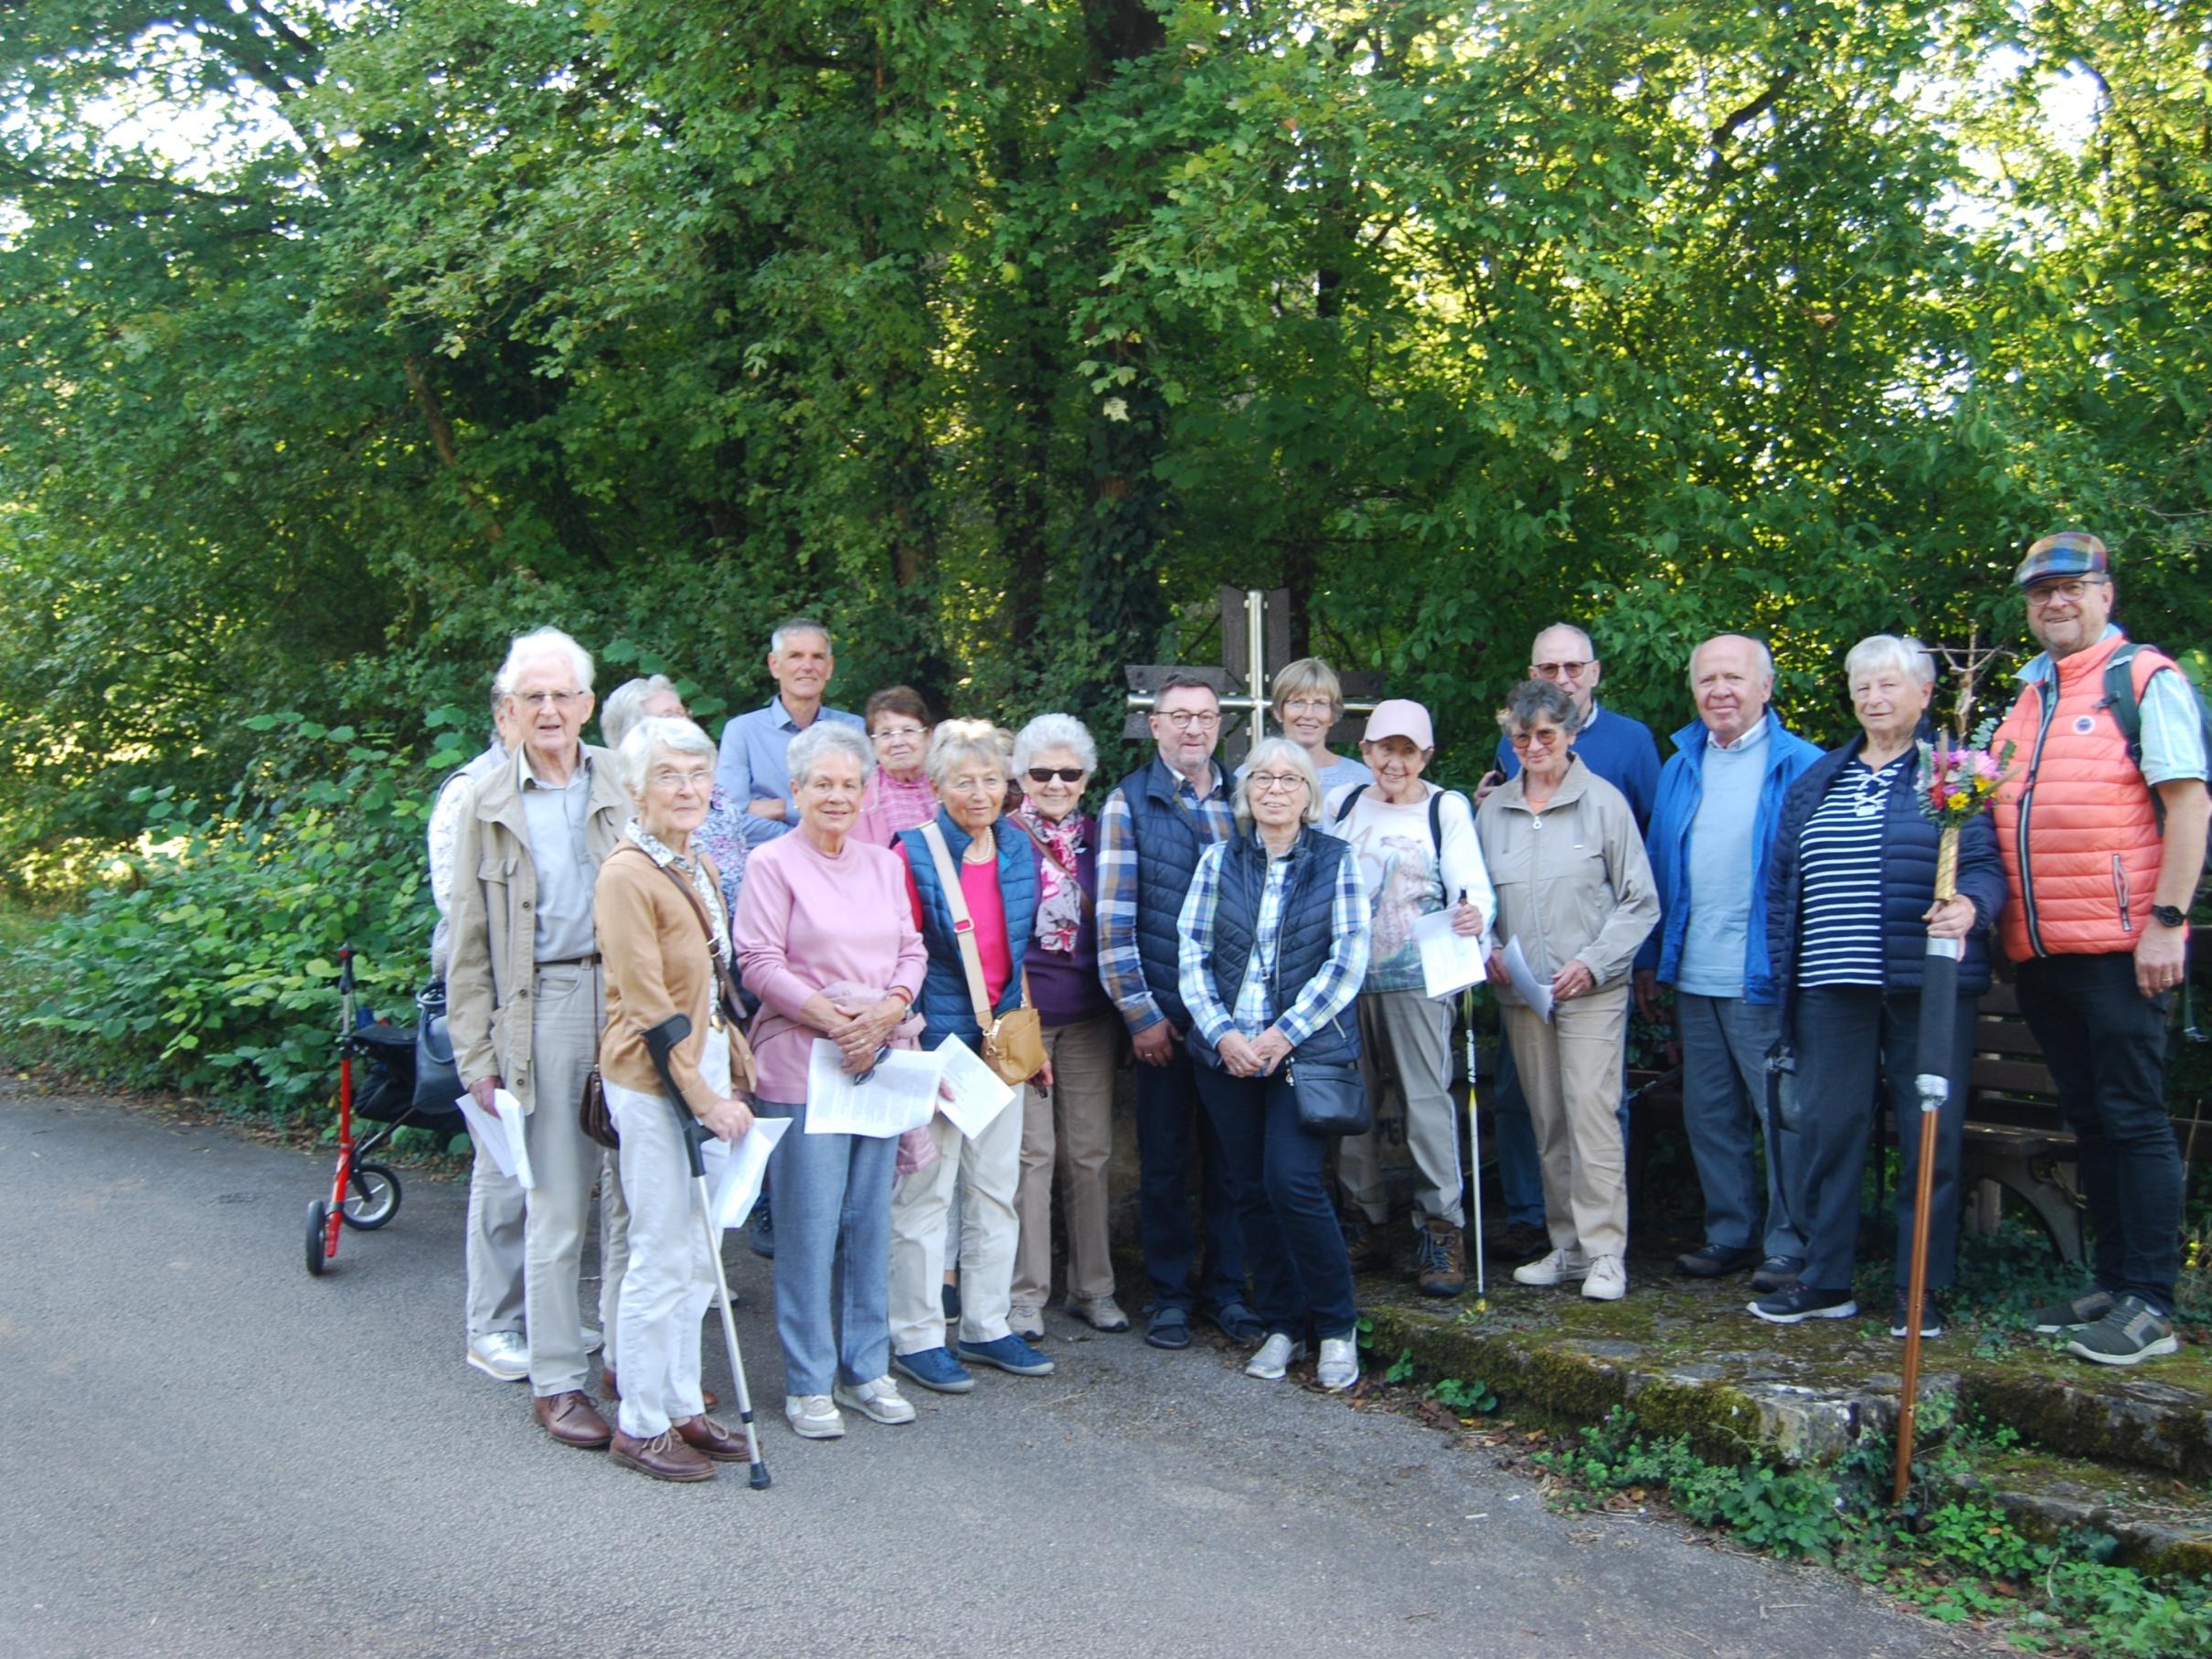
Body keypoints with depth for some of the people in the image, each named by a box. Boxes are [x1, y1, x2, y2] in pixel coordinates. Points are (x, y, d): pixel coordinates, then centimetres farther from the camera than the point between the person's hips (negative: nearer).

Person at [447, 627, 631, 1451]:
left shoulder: (625, 786, 7)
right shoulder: (489, 805, 7)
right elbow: (469, 942, 8)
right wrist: (476, 1051, 2)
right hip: (543, 1007, -1)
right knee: (555, 1209, 4)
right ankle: (557, 1381, 16)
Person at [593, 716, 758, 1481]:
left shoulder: (699, 867, 12)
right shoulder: (627, 874, -15)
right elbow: (648, 1006, -17)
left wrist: (731, 1074, 15)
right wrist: (703, 1096, -16)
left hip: (705, 1072, 8)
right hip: (653, 1082, -8)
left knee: (696, 1258, 14)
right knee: (662, 1259, -1)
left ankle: (683, 1406, 25)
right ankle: (640, 1425, 12)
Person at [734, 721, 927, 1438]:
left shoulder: (883, 864, 15)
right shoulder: (772, 863, -2)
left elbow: (911, 950, 14)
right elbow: (759, 961, -8)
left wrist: (889, 1009, -6)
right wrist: (830, 1017, -16)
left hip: (881, 1060, 5)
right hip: (800, 1063, -5)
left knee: (870, 1218, 9)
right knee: (809, 1223, -3)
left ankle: (866, 1368, 20)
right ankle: (808, 1383, 8)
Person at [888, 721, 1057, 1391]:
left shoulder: (1018, 851, 8)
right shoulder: (914, 854, -9)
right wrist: (912, 1045, -15)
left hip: (1000, 1043, 6)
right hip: (936, 1042, -6)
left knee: (995, 1187, 12)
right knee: (924, 1189, 1)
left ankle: (987, 1326, 24)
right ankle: (917, 1337, 12)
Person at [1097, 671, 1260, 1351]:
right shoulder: (1129, 803, -1)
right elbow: (1114, 919, -5)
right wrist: (1140, 1012, -10)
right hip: (1164, 1014, -3)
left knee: (1232, 1155, 9)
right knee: (1165, 1159, 7)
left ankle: (1227, 1288, 22)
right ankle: (1169, 1292, 21)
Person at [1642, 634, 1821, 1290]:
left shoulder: (1800, 767, -5)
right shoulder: (1680, 768, 12)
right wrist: (1649, 961, 12)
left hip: (1766, 980, -6)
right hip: (1694, 980, 6)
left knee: (1783, 1114, 0)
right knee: (1708, 1115, 12)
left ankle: (1789, 1246, 10)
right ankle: (1728, 1234, 24)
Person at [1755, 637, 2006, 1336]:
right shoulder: (1816, 781, 17)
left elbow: (1987, 864, -6)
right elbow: (1782, 882, 18)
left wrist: (1969, 905, -27)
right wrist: (1783, 969, 12)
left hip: (1927, 985, -4)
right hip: (1834, 987, 4)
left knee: (1930, 1133, 1)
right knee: (1825, 1128, 4)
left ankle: (1920, 1287, 11)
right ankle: (1826, 1279, 15)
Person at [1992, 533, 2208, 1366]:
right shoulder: (2025, 699, 17)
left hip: (2118, 946, -7)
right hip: (2040, 949, 7)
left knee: (2133, 1118, -4)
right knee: (2087, 1120, 12)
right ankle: (2112, 1283, 20)